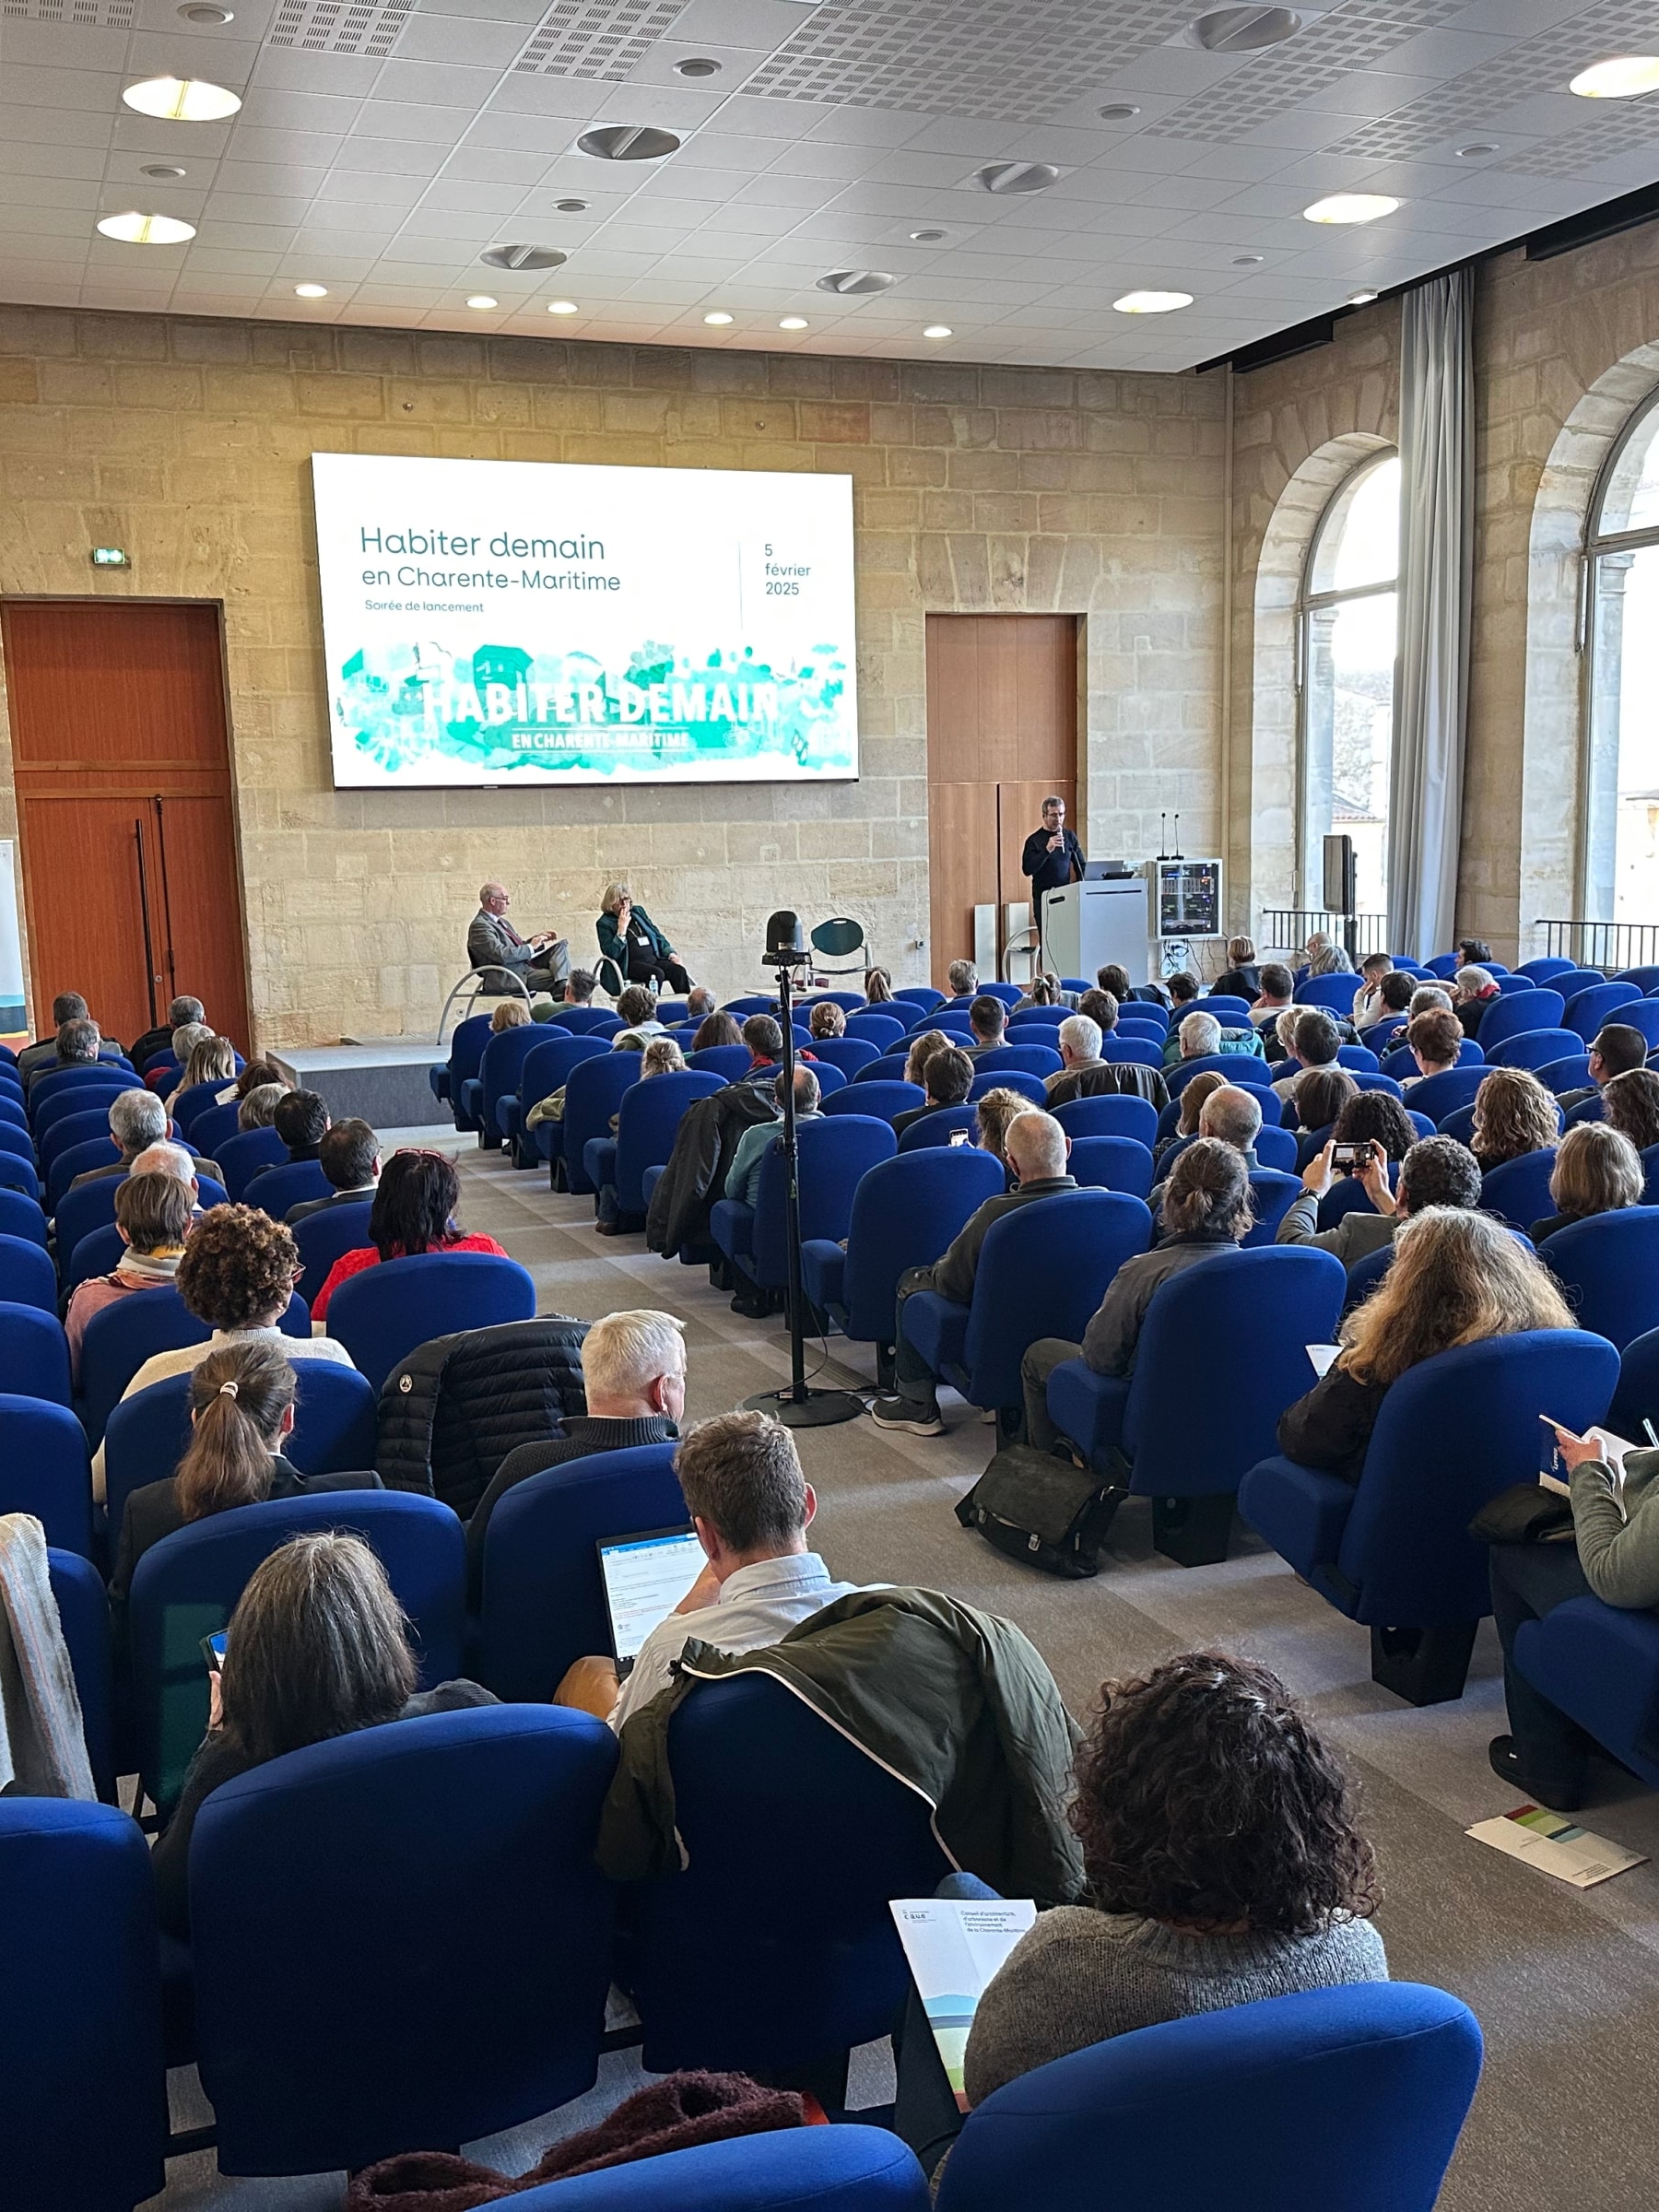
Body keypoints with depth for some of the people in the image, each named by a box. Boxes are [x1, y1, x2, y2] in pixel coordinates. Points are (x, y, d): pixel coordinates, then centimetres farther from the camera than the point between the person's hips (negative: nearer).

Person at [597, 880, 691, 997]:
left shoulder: (638, 911, 17)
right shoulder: (605, 923, -1)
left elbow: (657, 934, 23)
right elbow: (611, 953, -13)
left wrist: (670, 953, 8)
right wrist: (622, 929, -16)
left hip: (654, 958, 6)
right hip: (631, 964, -6)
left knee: (679, 971, -21)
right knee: (657, 974, -33)